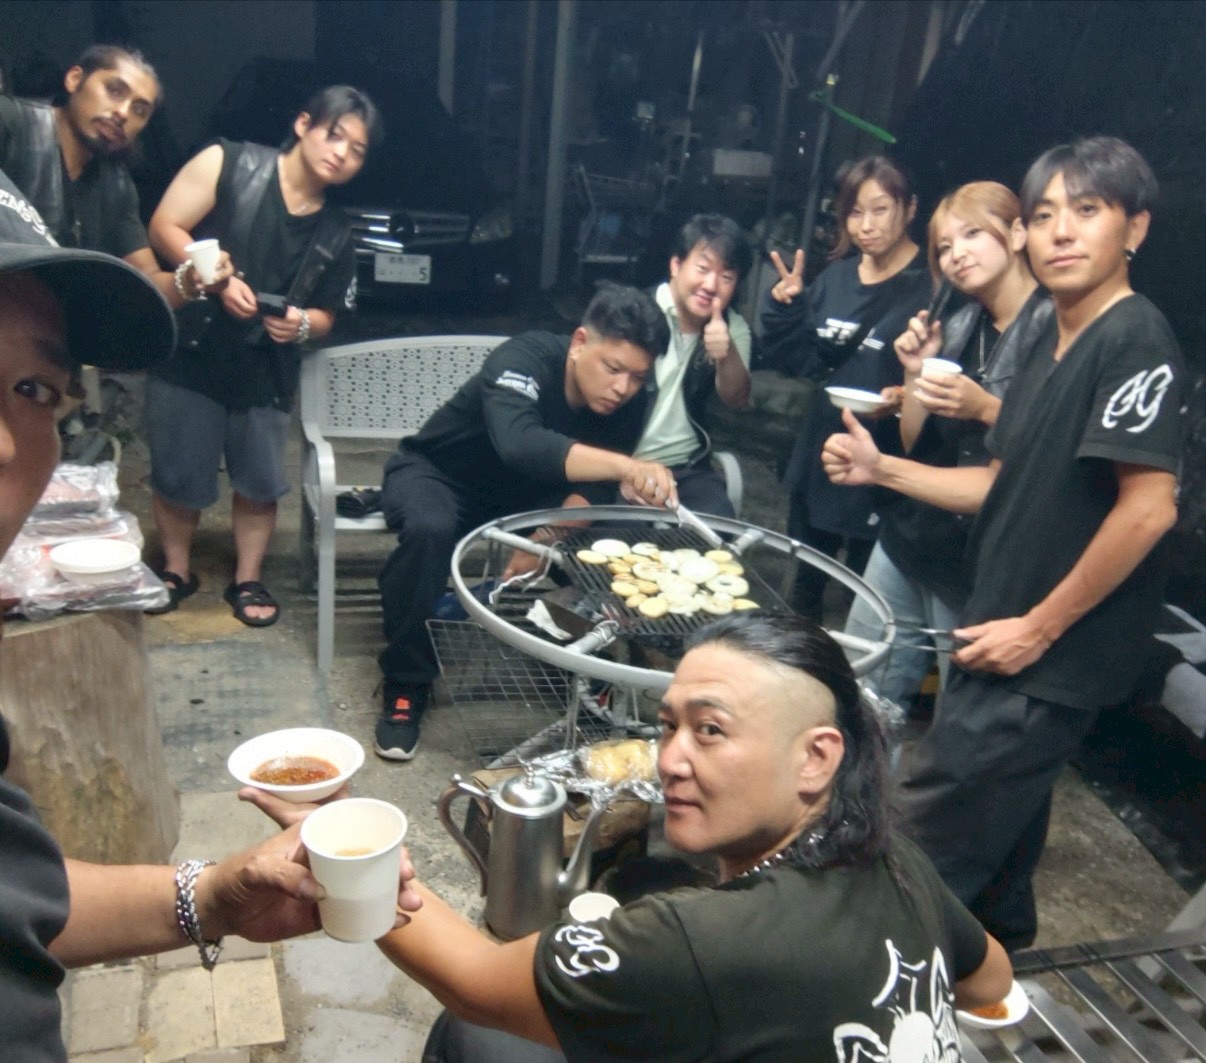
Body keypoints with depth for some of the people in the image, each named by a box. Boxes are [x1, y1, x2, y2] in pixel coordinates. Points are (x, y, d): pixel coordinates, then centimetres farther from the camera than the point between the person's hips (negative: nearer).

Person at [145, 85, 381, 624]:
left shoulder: (334, 234, 4)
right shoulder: (230, 163, -6)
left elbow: (325, 315, 12)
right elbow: (164, 227, -8)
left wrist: (301, 323, -11)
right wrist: (219, 281, -20)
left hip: (266, 373, 3)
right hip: (189, 354, -2)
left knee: (260, 481, 7)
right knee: (178, 474, 6)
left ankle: (247, 579, 27)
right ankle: (176, 569, 29)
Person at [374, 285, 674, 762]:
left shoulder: (627, 402, -14)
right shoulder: (523, 360, -32)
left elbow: (596, 484, -13)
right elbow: (519, 444, -51)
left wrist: (548, 537, -33)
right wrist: (627, 466, -63)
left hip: (523, 493, 5)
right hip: (436, 473, -4)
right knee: (429, 529, -38)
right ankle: (405, 687, -18)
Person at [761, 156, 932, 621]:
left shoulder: (929, 286, -14)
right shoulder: (835, 278, 7)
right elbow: (805, 359, 10)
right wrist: (787, 305, -3)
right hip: (819, 453, 7)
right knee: (804, 579, 23)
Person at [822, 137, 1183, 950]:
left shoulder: (1136, 340, -17)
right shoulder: (1051, 347, 11)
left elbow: (1148, 508, -23)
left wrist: (1040, 627, -18)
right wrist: (881, 468, 6)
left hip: (1054, 655, -9)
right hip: (1010, 638, 9)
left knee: (929, 833, 0)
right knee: (997, 827, 24)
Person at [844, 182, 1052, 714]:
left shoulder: (1054, 325, -12)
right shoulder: (960, 326, 9)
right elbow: (915, 445, 11)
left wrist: (987, 409, -23)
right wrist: (916, 374, -3)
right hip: (912, 531, 7)